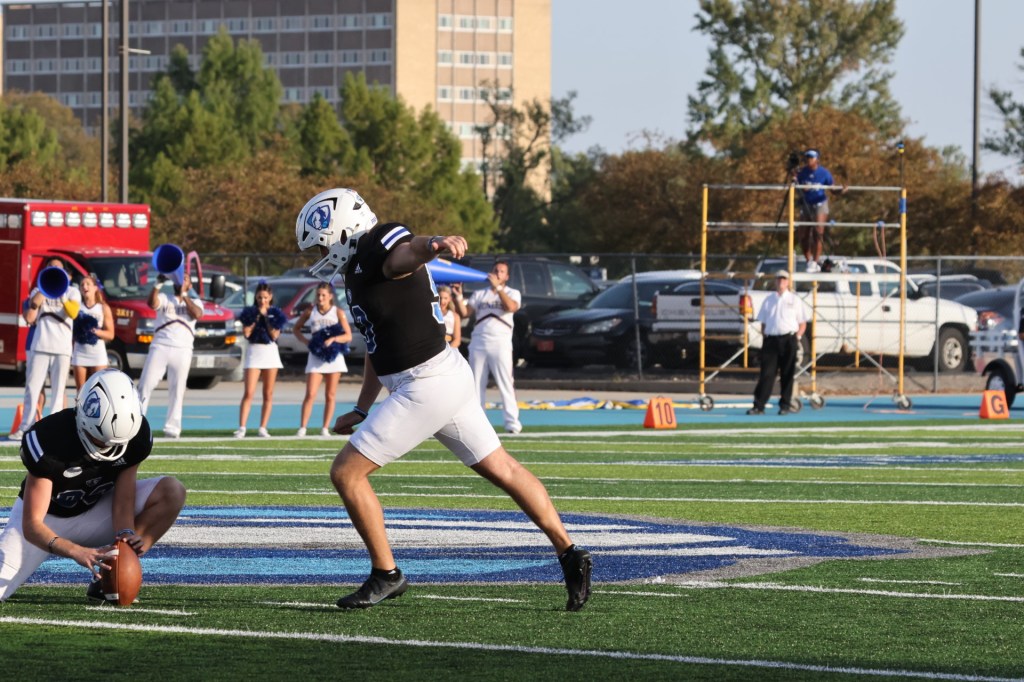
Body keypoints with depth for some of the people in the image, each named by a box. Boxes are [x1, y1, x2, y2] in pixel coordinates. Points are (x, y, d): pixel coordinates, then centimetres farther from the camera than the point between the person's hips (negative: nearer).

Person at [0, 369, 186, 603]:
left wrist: (127, 535, -39)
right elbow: (32, 526, -33)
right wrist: (75, 551, -51)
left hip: (94, 511, 3)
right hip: (46, 520, -3)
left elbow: (123, 502, -15)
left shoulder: (137, 436, -21)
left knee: (172, 492, -22)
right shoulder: (48, 440, -34)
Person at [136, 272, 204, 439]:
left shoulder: (195, 302, 17)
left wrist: (184, 294, -5)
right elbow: (152, 303, -7)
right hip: (160, 347, -1)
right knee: (146, 384, -8)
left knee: (177, 390, -1)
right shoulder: (164, 299, 15)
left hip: (182, 350, 1)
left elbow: (197, 314, -5)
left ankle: (172, 427, 2)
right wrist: (158, 283, -17)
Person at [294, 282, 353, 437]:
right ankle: (302, 428, -9)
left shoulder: (338, 312, -1)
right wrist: (305, 341, -4)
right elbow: (297, 328, 15)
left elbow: (348, 336, -4)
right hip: (315, 356, 0)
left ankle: (325, 428, 10)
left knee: (330, 395, 4)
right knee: (310, 394, -10)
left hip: (334, 356, 0)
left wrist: (333, 339, -21)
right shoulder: (310, 312, 3)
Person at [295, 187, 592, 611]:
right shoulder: (358, 270, 17)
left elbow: (407, 251, -41)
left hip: (426, 387, -11)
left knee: (346, 472, -5)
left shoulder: (381, 248, -14)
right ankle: (569, 555, 22)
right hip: (445, 375, 11)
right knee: (501, 469, 16)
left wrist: (437, 245, -64)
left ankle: (386, 575, 5)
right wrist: (362, 410, 25)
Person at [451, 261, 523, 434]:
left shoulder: (512, 293, 8)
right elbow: (464, 312, 7)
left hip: (500, 343, -4)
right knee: (476, 383, 5)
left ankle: (512, 421, -11)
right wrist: (459, 297, -9)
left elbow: (511, 307, -15)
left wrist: (498, 287, -21)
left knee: (506, 383, -10)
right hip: (478, 342, 4)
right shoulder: (479, 294, 17)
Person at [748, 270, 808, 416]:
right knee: (766, 373, -5)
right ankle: (758, 406, -9)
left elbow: (802, 322, 9)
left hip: (788, 340, -1)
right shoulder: (768, 300, 15)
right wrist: (764, 338, 4)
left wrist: (797, 336, -4)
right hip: (771, 339, 1)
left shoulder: (794, 300, 9)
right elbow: (763, 322, 17)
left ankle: (785, 405, 7)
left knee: (787, 374, 0)